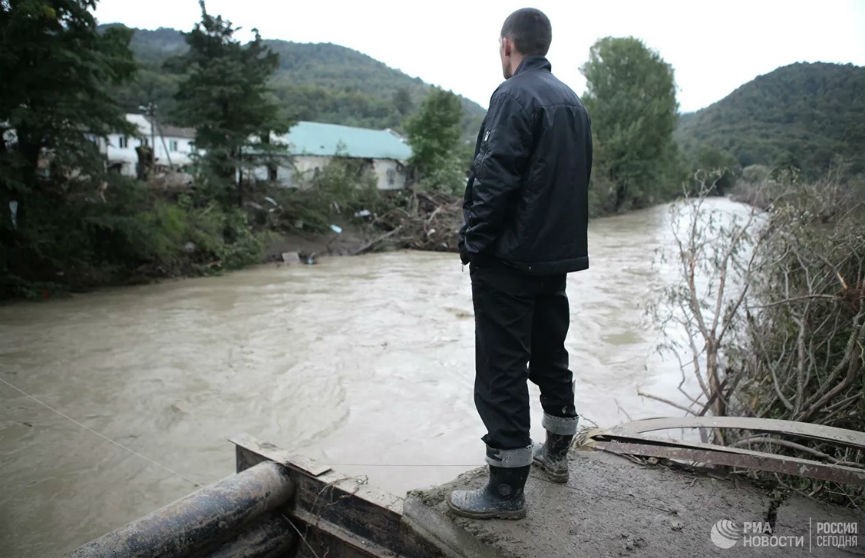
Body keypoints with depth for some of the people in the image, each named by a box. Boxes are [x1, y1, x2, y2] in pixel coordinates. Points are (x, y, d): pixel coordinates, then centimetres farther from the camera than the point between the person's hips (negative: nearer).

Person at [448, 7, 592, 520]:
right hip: (559, 256, 9)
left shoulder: (514, 96, -11)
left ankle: (507, 491, 7)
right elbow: (579, 179, 16)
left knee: (502, 371, -2)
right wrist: (559, 236, 18)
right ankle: (556, 454, 35)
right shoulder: (574, 103, 15)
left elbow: (493, 181, -19)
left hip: (510, 260, -9)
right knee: (550, 354, 19)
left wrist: (473, 244, -10)